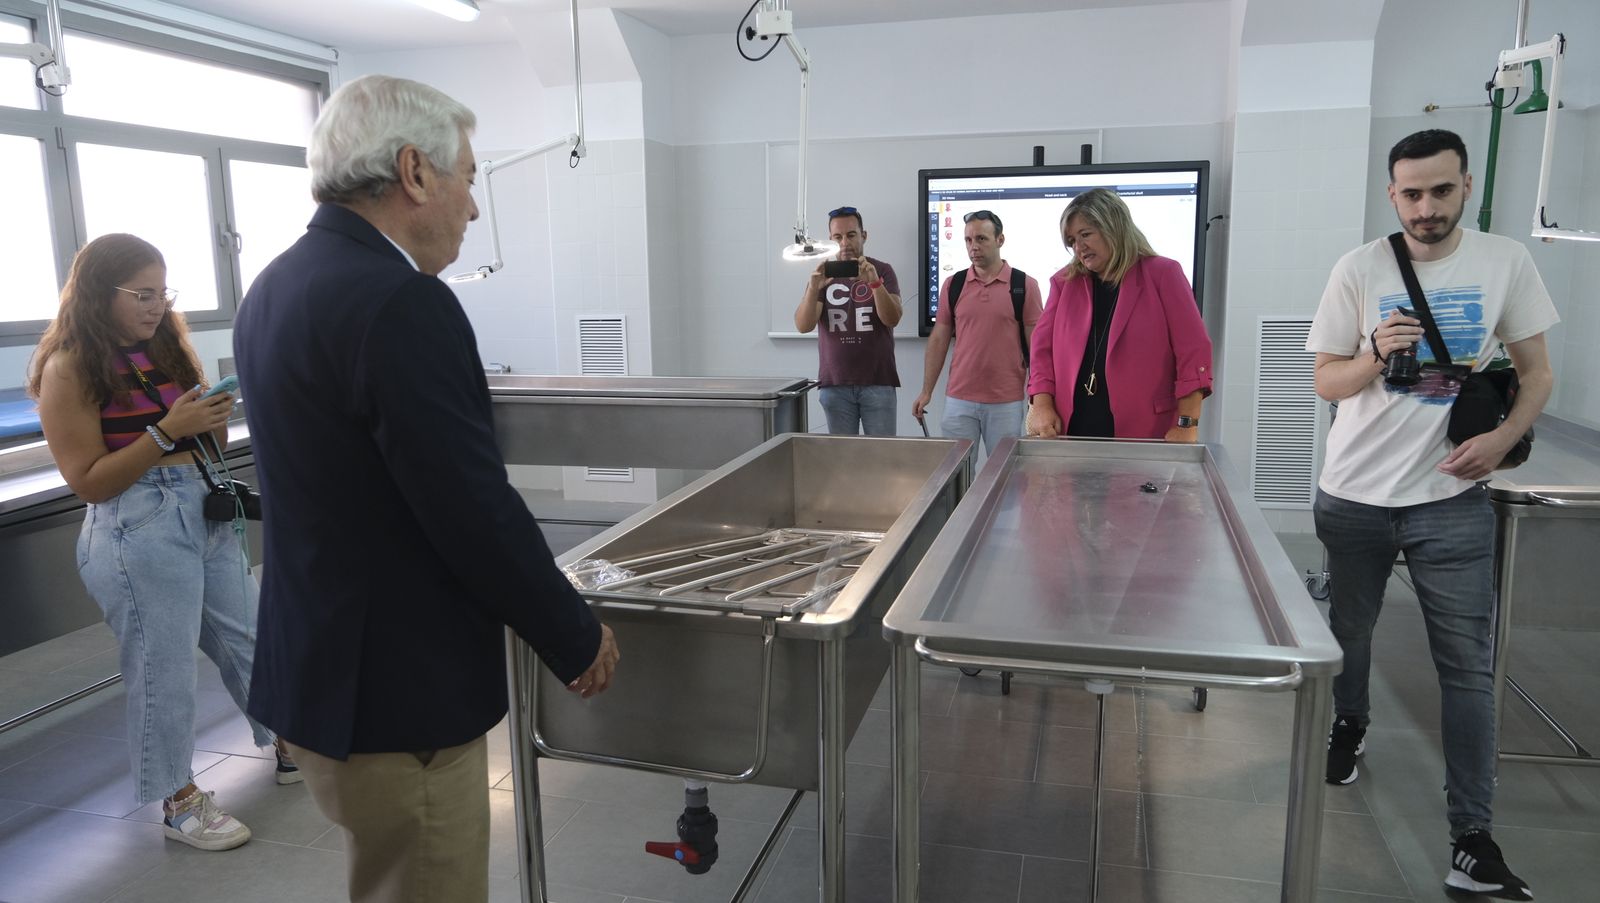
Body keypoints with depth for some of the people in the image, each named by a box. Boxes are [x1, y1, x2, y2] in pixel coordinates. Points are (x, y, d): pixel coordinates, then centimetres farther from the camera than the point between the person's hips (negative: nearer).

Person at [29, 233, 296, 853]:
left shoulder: (166, 348, 9)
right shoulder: (70, 369, -9)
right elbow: (88, 481, -12)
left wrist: (213, 422, -6)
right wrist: (166, 431, -20)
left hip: (207, 515, 7)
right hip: (137, 533, -6)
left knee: (250, 638, 15)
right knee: (162, 667, 4)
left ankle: (293, 750, 33)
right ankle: (179, 802, 20)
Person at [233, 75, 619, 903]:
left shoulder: (275, 287, 7)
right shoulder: (400, 304, -24)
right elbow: (478, 513, -24)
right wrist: (579, 640, -9)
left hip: (318, 667, 10)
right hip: (394, 692, -9)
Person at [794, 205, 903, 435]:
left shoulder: (882, 270, 2)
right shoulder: (823, 274, 5)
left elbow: (892, 319, -11)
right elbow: (803, 326, -6)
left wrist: (875, 282, -28)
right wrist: (813, 288, -24)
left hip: (878, 383, -1)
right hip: (834, 385, 1)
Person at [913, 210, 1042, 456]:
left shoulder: (1025, 285, -1)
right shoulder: (952, 285, 5)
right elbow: (938, 340, 9)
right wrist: (926, 391, 4)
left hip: (1006, 403, -2)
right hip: (958, 400, 2)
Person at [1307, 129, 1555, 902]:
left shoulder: (1506, 262, -2)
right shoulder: (1359, 268, -5)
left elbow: (1536, 373, 3)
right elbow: (1325, 382, -1)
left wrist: (1502, 439, -15)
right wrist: (1376, 355, -22)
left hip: (1452, 499, 0)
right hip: (1354, 496, 0)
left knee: (1468, 665, -1)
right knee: (1348, 633, 17)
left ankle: (1472, 837, 8)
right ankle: (1350, 724, 47)